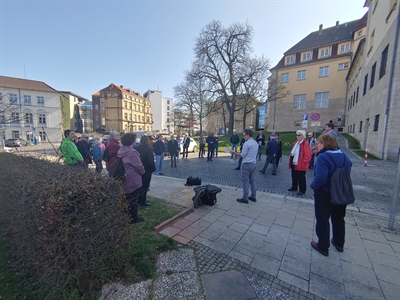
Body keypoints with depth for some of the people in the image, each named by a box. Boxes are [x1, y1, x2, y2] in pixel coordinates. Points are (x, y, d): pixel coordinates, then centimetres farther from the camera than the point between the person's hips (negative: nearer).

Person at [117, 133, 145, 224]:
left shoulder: (121, 150, 5)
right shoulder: (131, 152, -24)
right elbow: (139, 166, -22)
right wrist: (142, 172, -2)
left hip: (125, 180, 9)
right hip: (133, 180, -9)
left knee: (127, 199, 23)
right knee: (133, 200, 7)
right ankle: (133, 218, 22)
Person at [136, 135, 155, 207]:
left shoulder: (136, 148, 2)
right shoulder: (149, 149, -20)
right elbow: (150, 161, -24)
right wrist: (153, 169, -9)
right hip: (146, 170, -7)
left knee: (140, 185, 19)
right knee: (145, 185, 5)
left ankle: (139, 199, 33)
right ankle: (143, 201, 15)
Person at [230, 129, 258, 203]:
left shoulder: (247, 143, -16)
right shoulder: (256, 143, 11)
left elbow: (243, 155, -15)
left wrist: (233, 152, -8)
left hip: (247, 164, -8)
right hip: (253, 164, 8)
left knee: (245, 181, -1)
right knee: (252, 181, 15)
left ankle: (245, 198, 5)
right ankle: (253, 196, 24)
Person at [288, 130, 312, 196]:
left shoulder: (305, 143, -15)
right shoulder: (295, 143, 12)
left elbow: (308, 155, -18)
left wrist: (303, 162, -18)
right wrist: (291, 153, 7)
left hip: (301, 165, -8)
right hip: (294, 163, 8)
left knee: (301, 178, 3)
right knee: (294, 176, 18)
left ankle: (302, 190, 16)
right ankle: (294, 187, 33)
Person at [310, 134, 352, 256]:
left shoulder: (323, 157, -25)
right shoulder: (344, 156, 2)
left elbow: (320, 178, -32)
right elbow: (347, 173, 11)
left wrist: (313, 185, -14)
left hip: (324, 194, -8)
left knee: (322, 220, 9)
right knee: (338, 219, 24)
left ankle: (323, 246, 24)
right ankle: (339, 243, 43)